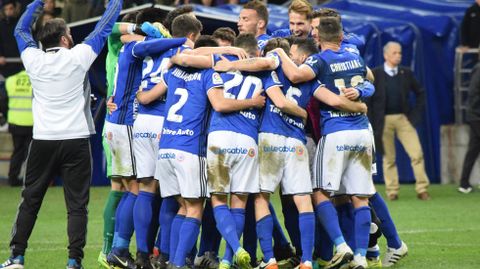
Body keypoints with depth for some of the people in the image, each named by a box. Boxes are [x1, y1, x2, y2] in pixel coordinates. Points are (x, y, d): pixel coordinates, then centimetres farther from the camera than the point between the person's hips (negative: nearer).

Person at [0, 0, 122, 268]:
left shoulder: (33, 59, 2)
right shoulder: (78, 57, -5)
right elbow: (104, 28, 4)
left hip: (43, 142, 3)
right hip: (76, 141, -3)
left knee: (30, 202, 10)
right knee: (77, 205, -1)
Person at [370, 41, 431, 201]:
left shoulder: (406, 73, 5)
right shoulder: (375, 74, -3)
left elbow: (420, 92, 16)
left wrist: (416, 113, 7)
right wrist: (371, 121, -7)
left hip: (404, 119, 2)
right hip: (384, 120, -2)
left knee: (417, 154, -7)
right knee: (388, 158, 3)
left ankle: (422, 189, 0)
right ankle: (392, 191, 11)